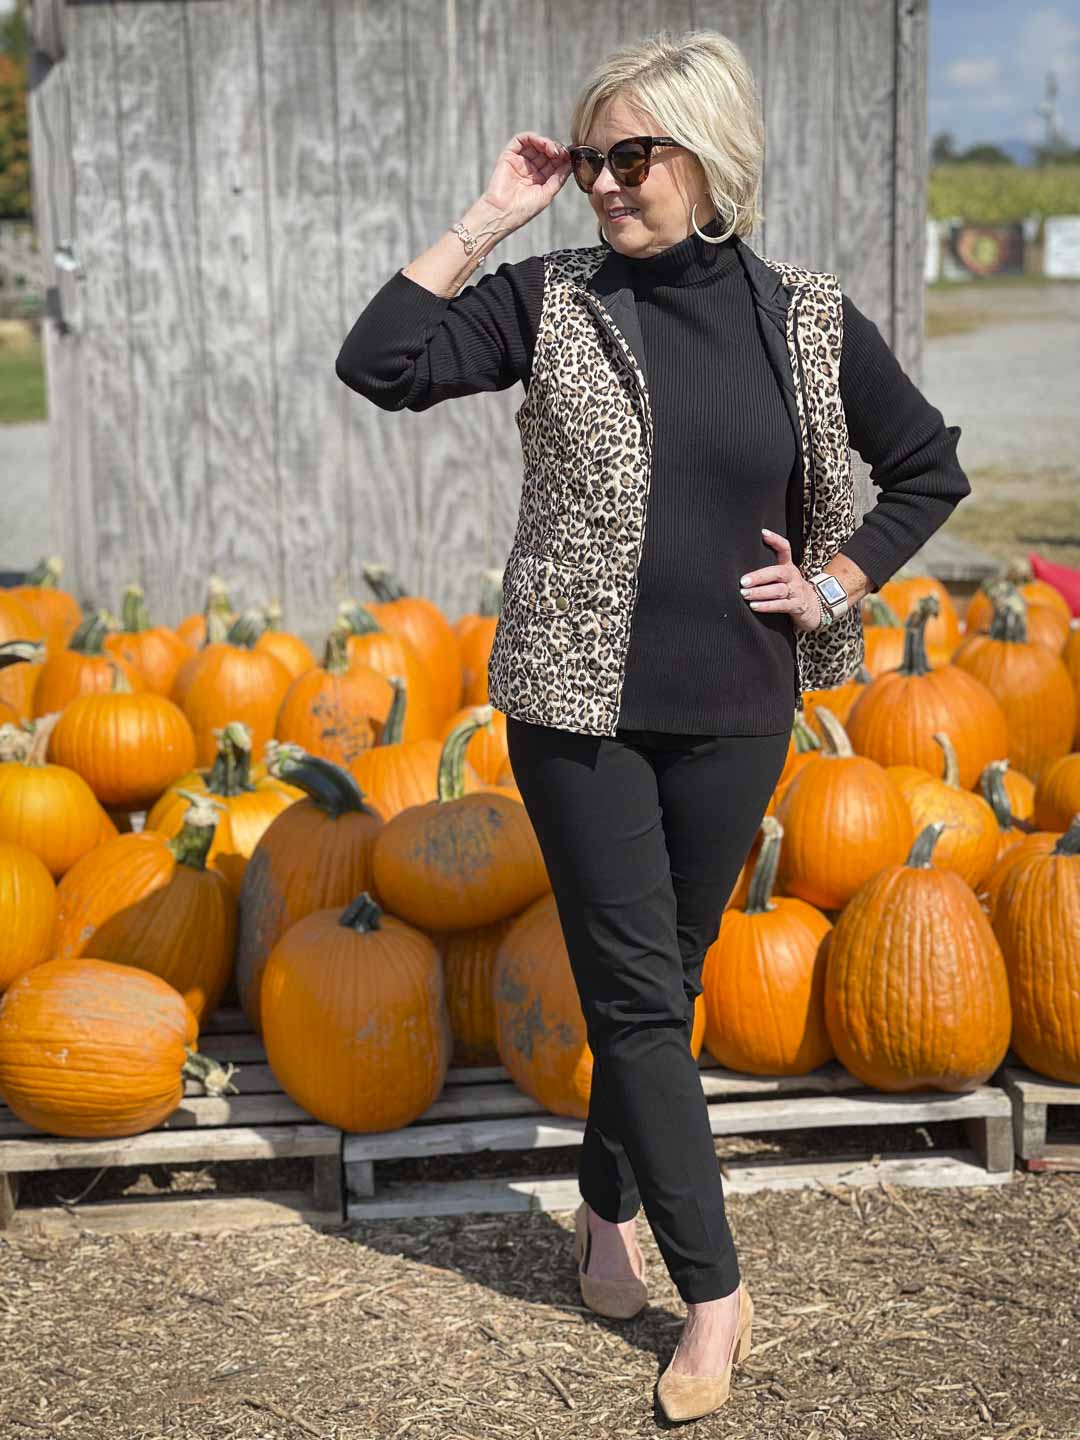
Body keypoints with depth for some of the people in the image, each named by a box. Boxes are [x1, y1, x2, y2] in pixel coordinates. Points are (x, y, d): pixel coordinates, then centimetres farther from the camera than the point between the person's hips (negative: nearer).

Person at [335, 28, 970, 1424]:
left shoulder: (808, 322, -1)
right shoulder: (552, 300, -3)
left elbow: (930, 466, 11)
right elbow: (379, 363, -14)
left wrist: (837, 585, 0)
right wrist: (488, 218, -14)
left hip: (733, 712, 2)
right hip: (579, 703, -1)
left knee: (663, 980, 14)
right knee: (635, 990, 0)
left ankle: (609, 1206, 37)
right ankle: (715, 1290, 12)